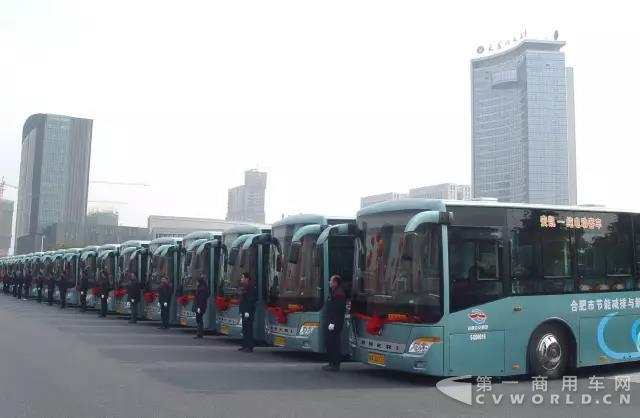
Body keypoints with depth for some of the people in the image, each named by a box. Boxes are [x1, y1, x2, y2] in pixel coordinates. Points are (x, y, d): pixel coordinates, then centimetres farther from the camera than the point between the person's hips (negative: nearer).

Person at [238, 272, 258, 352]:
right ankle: (245, 345, 19)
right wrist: (241, 311, 19)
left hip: (248, 312, -10)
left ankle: (250, 347, -6)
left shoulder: (251, 288, -13)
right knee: (244, 329, 13)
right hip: (244, 312, 10)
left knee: (248, 329, -8)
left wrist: (247, 311, -22)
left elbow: (251, 300, -19)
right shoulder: (244, 288, 17)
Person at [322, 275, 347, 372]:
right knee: (328, 343, 13)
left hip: (334, 324, -10)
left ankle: (335, 364, 0)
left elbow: (339, 310, -21)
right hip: (328, 322, 10)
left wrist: (333, 323, -23)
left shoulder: (339, 294, -15)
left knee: (334, 343, -6)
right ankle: (332, 363, 22)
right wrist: (326, 321, 20)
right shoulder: (332, 292, 17)